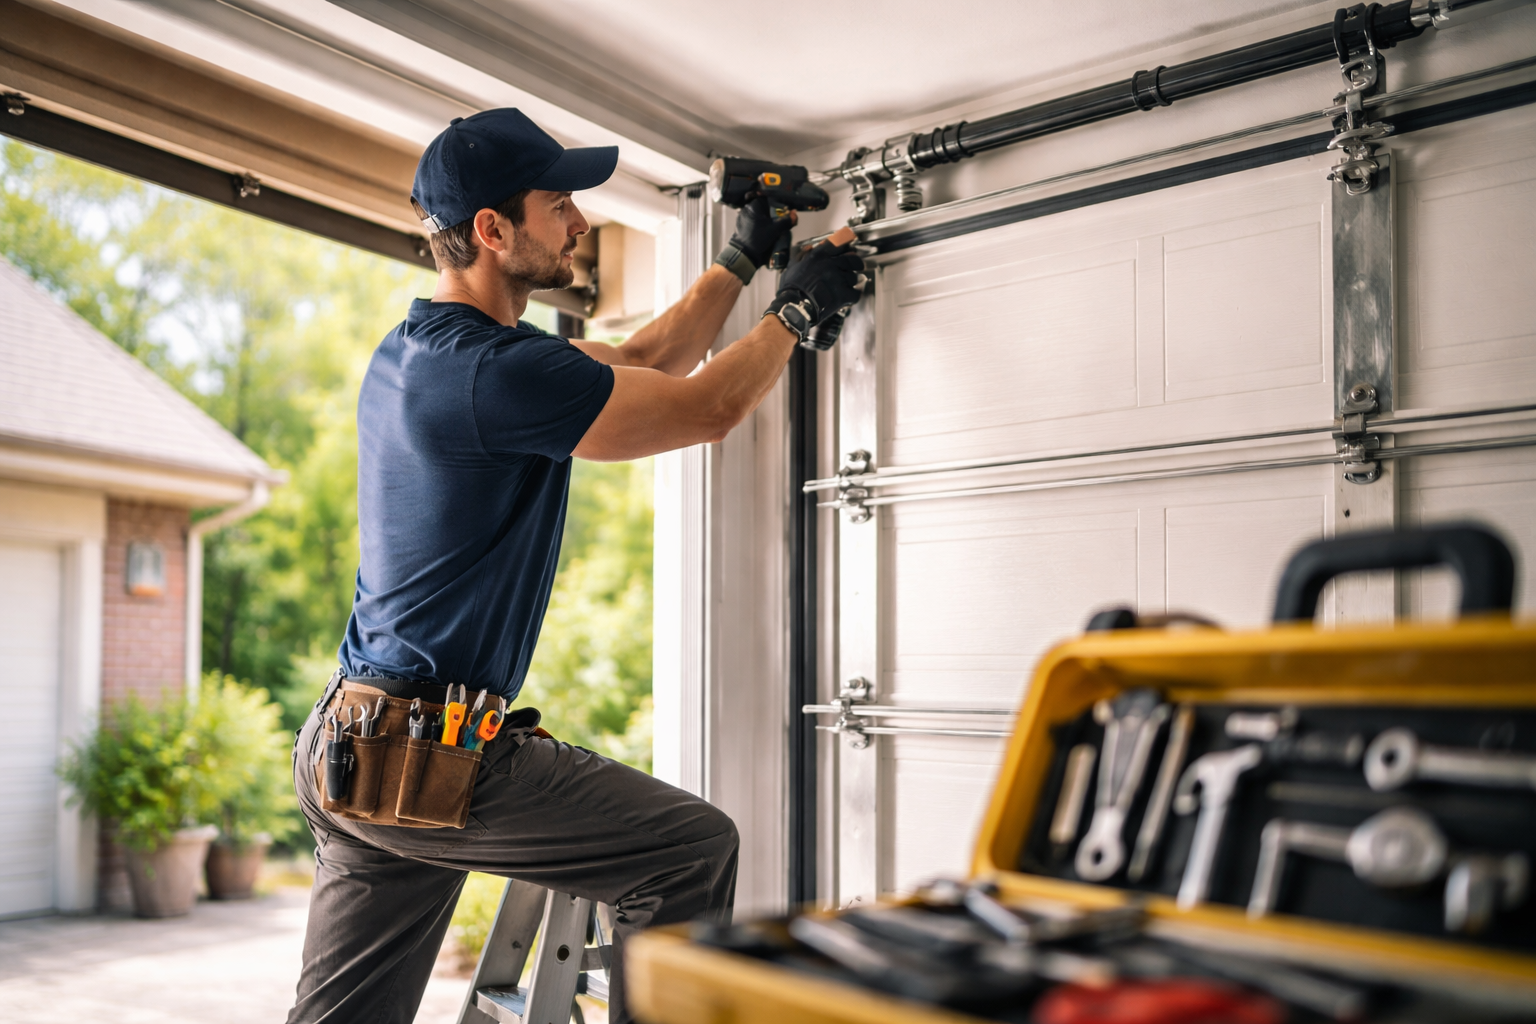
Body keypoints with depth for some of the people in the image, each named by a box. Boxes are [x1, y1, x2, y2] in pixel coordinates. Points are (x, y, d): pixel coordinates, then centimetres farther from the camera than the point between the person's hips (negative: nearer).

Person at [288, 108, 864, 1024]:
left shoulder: (416, 352, 14)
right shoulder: (491, 369, -19)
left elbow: (642, 362, 21)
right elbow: (707, 407, -12)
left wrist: (741, 262, 24)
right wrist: (800, 306, 4)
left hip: (349, 743, 10)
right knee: (694, 849, -6)